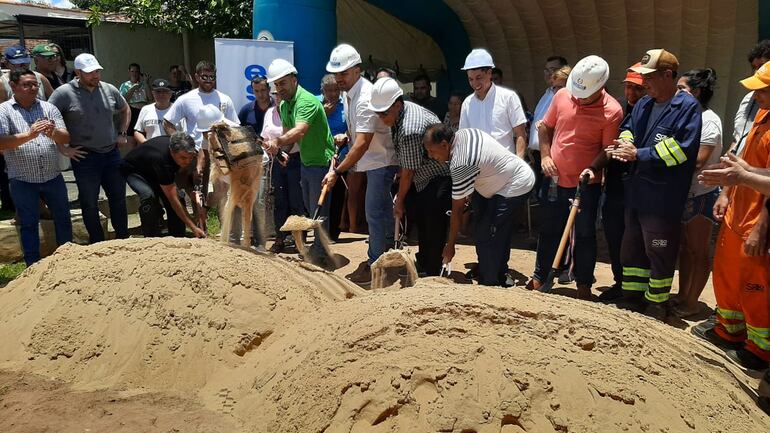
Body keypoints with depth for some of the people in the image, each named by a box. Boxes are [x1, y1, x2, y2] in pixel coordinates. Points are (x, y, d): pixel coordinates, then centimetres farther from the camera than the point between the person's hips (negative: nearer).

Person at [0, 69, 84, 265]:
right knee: (29, 224, 8)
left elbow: (65, 138, -1)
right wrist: (29, 135, -27)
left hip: (53, 177, 3)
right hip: (23, 181, -2)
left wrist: (54, 132, -24)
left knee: (63, 219, 13)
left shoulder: (49, 108, 5)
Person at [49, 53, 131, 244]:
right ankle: (98, 244, 18)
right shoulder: (64, 93, -10)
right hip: (85, 157, -4)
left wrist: (122, 133, 13)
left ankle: (123, 239, 26)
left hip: (112, 154, 4)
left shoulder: (109, 90, 4)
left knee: (119, 199, 12)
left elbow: (125, 110, 22)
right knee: (90, 204, 4)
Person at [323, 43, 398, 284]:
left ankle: (375, 267, 2)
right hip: (372, 161, 10)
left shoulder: (366, 98, -25)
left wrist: (338, 172, -29)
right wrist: (345, 136, 7)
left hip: (381, 161, -10)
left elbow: (363, 143, -29)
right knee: (383, 211, 17)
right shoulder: (348, 93, 6)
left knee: (374, 213, -8)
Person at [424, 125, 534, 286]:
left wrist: (450, 246, -9)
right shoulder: (464, 133, 0)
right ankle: (500, 279, 29)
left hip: (515, 187, -11)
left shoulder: (460, 165, -26)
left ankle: (488, 286, -3)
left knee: (486, 239, -11)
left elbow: (457, 210, -19)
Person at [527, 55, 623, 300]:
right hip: (555, 179, 3)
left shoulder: (612, 111, -14)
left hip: (586, 184, -3)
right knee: (549, 230, 15)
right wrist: (545, 155, -2)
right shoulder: (562, 96, -3)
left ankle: (584, 286, 22)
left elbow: (609, 149, -9)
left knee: (584, 234, 7)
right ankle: (540, 277, 32)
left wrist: (593, 169, -26)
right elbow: (545, 127, 9)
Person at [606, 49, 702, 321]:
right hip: (636, 193, 8)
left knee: (659, 255, 5)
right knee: (632, 248, 17)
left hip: (664, 198, -8)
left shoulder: (687, 107, -11)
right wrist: (624, 143, -3)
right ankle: (632, 299, 31)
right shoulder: (643, 104, 11)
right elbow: (628, 129, 22)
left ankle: (656, 305, 22)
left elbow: (682, 149, -20)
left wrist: (638, 154, -19)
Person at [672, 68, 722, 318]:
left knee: (699, 251, 4)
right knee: (685, 247, 15)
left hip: (701, 195, -8)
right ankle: (682, 296, 25)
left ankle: (692, 302, 14)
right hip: (684, 193, 8)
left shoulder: (708, 120, -15)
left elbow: (698, 161, -22)